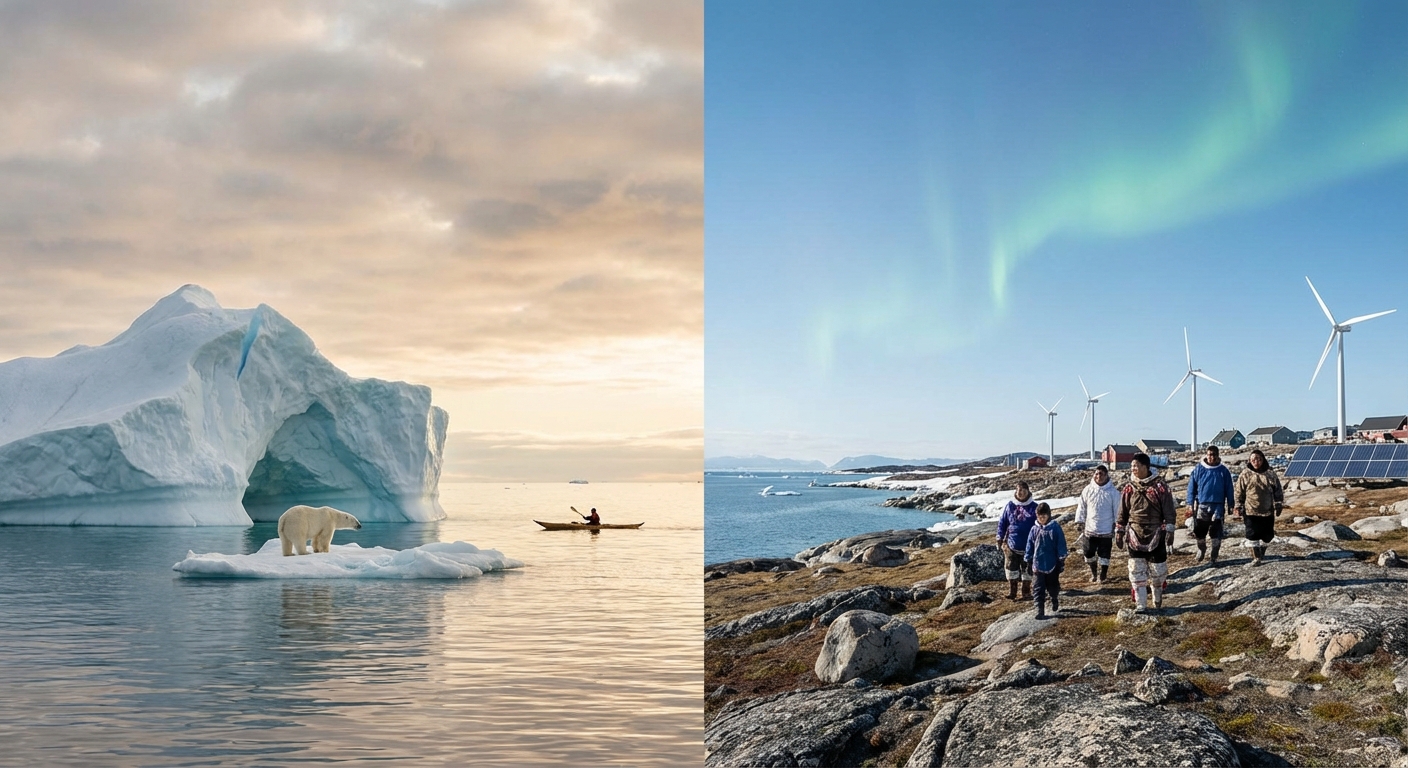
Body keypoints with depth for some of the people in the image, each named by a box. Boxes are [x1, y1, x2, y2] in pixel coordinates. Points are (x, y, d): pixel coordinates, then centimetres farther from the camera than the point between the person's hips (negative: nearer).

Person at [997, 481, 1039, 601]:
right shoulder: (1010, 506, -2)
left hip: (1028, 545, -1)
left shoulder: (1034, 507, -5)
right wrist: (1000, 537, 6)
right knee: (1011, 568, 3)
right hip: (1011, 545, 1)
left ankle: (1026, 591, 23)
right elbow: (1002, 522, 7)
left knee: (1027, 570, 11)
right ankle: (1012, 591, 13)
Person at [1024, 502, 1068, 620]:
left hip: (1052, 565, -2)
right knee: (1038, 589, -3)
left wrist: (1062, 560, -4)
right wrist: (1028, 561, 7)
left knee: (1053, 587, 16)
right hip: (1038, 565, 2)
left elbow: (1061, 544, -5)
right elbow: (1029, 546, 7)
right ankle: (1040, 610, -2)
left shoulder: (1055, 528, -8)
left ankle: (1055, 605, 38)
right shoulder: (1034, 529, 0)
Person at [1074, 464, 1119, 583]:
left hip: (1106, 530, -2)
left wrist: (1116, 526, -1)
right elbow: (1081, 507, 6)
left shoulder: (1113, 492, -6)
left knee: (1104, 554, 6)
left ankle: (1102, 576, 22)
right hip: (1089, 529, 2)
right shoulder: (1087, 490, -1)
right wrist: (1079, 522, 4)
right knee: (1088, 553, 10)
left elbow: (1117, 510, -1)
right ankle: (1093, 573, 33)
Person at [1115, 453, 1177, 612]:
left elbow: (1169, 511, -4)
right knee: (1136, 571, -1)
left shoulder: (1159, 486, -7)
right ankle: (1140, 604, 5)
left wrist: (1169, 530, -9)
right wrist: (1119, 532, 9)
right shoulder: (1129, 488, 2)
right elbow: (1122, 513, 9)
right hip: (1135, 535, 2)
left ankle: (1158, 597, 33)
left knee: (1158, 569, 8)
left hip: (1156, 535, -2)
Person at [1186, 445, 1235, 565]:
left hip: (1218, 506, -1)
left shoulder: (1223, 470, 0)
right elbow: (1192, 487, 2)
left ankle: (1213, 557, 12)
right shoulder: (1199, 469, 0)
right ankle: (1201, 549, 36)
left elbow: (1229, 489, 5)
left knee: (1216, 533, 1)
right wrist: (1190, 504, -3)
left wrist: (1230, 505, 4)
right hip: (1201, 505, 1)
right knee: (1199, 532, 8)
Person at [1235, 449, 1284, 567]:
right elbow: (1239, 493, 3)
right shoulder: (1245, 475, -2)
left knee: (1267, 535, 10)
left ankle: (1262, 552, 34)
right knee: (1252, 535, -6)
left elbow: (1278, 491, 7)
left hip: (1268, 511, 2)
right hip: (1251, 511, -2)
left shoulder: (1271, 474, 2)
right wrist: (1239, 508, 1)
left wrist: (1278, 506, 3)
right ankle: (1256, 558, 0)